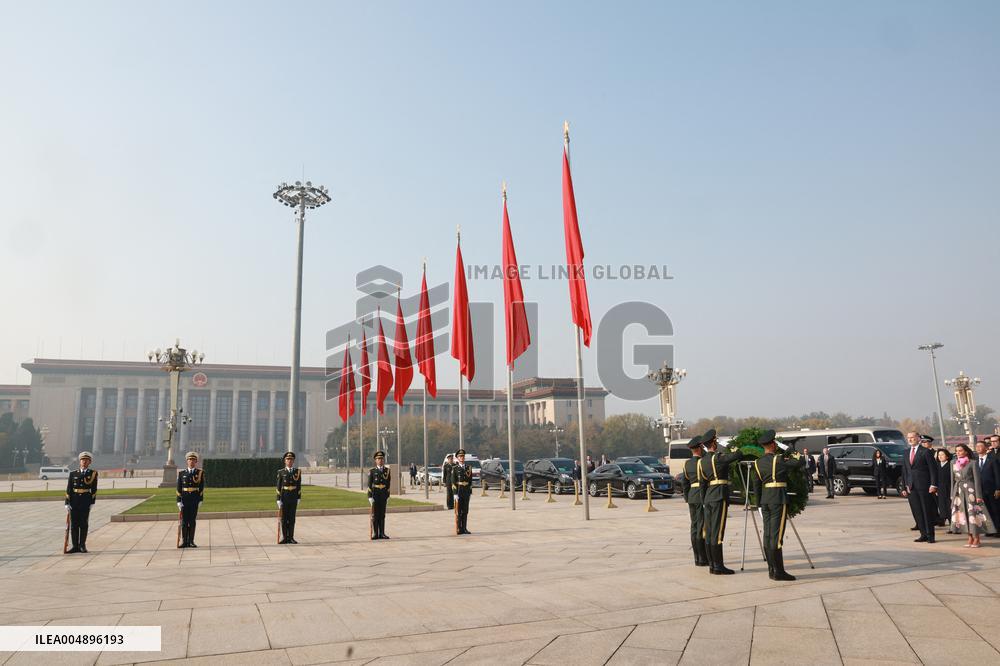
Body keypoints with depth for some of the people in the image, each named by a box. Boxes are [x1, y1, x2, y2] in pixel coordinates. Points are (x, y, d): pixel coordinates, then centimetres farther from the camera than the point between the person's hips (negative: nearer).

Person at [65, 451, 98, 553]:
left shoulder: (93, 473, 3)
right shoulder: (73, 473, 7)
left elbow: (94, 489, 3)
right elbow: (68, 489, 5)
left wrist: (92, 502, -2)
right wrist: (67, 503, -1)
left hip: (86, 502, -2)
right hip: (74, 502, 2)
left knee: (84, 524, 1)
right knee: (74, 524, 4)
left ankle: (82, 545, 9)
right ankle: (75, 546, 10)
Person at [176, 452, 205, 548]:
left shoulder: (200, 473, 3)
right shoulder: (182, 473, 5)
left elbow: (202, 488, 2)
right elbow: (179, 488, 4)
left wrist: (200, 500, -5)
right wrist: (179, 501, -3)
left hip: (195, 500, -1)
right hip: (184, 500, 1)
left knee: (193, 521, 2)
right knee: (184, 521, 2)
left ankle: (191, 541, 8)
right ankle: (184, 541, 8)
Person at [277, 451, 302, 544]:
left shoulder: (298, 471, 3)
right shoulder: (281, 472, -1)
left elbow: (299, 486, 5)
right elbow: (278, 487, -1)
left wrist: (299, 498, 1)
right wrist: (278, 500, -6)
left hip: (294, 499, 1)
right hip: (284, 498, -1)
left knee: (292, 518, 4)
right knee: (284, 518, 4)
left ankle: (291, 538, 11)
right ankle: (284, 538, 12)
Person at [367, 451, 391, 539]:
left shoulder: (387, 470, 6)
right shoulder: (372, 471, -1)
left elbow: (388, 484, 9)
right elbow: (369, 485, -3)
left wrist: (388, 496, 5)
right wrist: (370, 497, -10)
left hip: (384, 496, 2)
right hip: (375, 495, -2)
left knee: (382, 515, 5)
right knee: (375, 515, 1)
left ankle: (382, 533, 10)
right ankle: (375, 534, 6)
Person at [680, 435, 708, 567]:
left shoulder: (687, 463, 11)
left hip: (692, 497, 7)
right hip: (702, 497, -7)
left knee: (694, 527, 9)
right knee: (702, 527, -4)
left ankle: (697, 558, 13)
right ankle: (703, 559, -2)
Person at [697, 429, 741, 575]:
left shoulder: (701, 461, 11)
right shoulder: (718, 458, -11)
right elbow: (738, 455, -18)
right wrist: (735, 450, 6)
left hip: (708, 498, 8)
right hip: (719, 497, -8)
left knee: (709, 533, 8)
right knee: (717, 533, -6)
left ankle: (712, 565, 14)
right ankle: (718, 567, -3)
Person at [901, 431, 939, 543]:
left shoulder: (925, 452, -3)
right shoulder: (906, 454, 15)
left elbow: (933, 469, -7)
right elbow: (904, 472, 16)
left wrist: (933, 484, -14)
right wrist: (904, 487, 11)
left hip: (924, 486, -5)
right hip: (911, 487, 6)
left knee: (927, 511, 1)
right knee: (916, 512, 6)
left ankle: (930, 535, 8)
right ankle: (923, 534, 14)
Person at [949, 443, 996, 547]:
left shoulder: (973, 463, -4)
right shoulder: (954, 463, 9)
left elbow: (977, 479, -7)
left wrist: (978, 495, -12)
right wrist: (952, 494, 10)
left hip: (970, 490, -4)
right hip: (959, 491, 4)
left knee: (973, 514, -5)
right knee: (963, 514, 4)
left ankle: (977, 539, 5)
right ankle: (970, 538, 12)